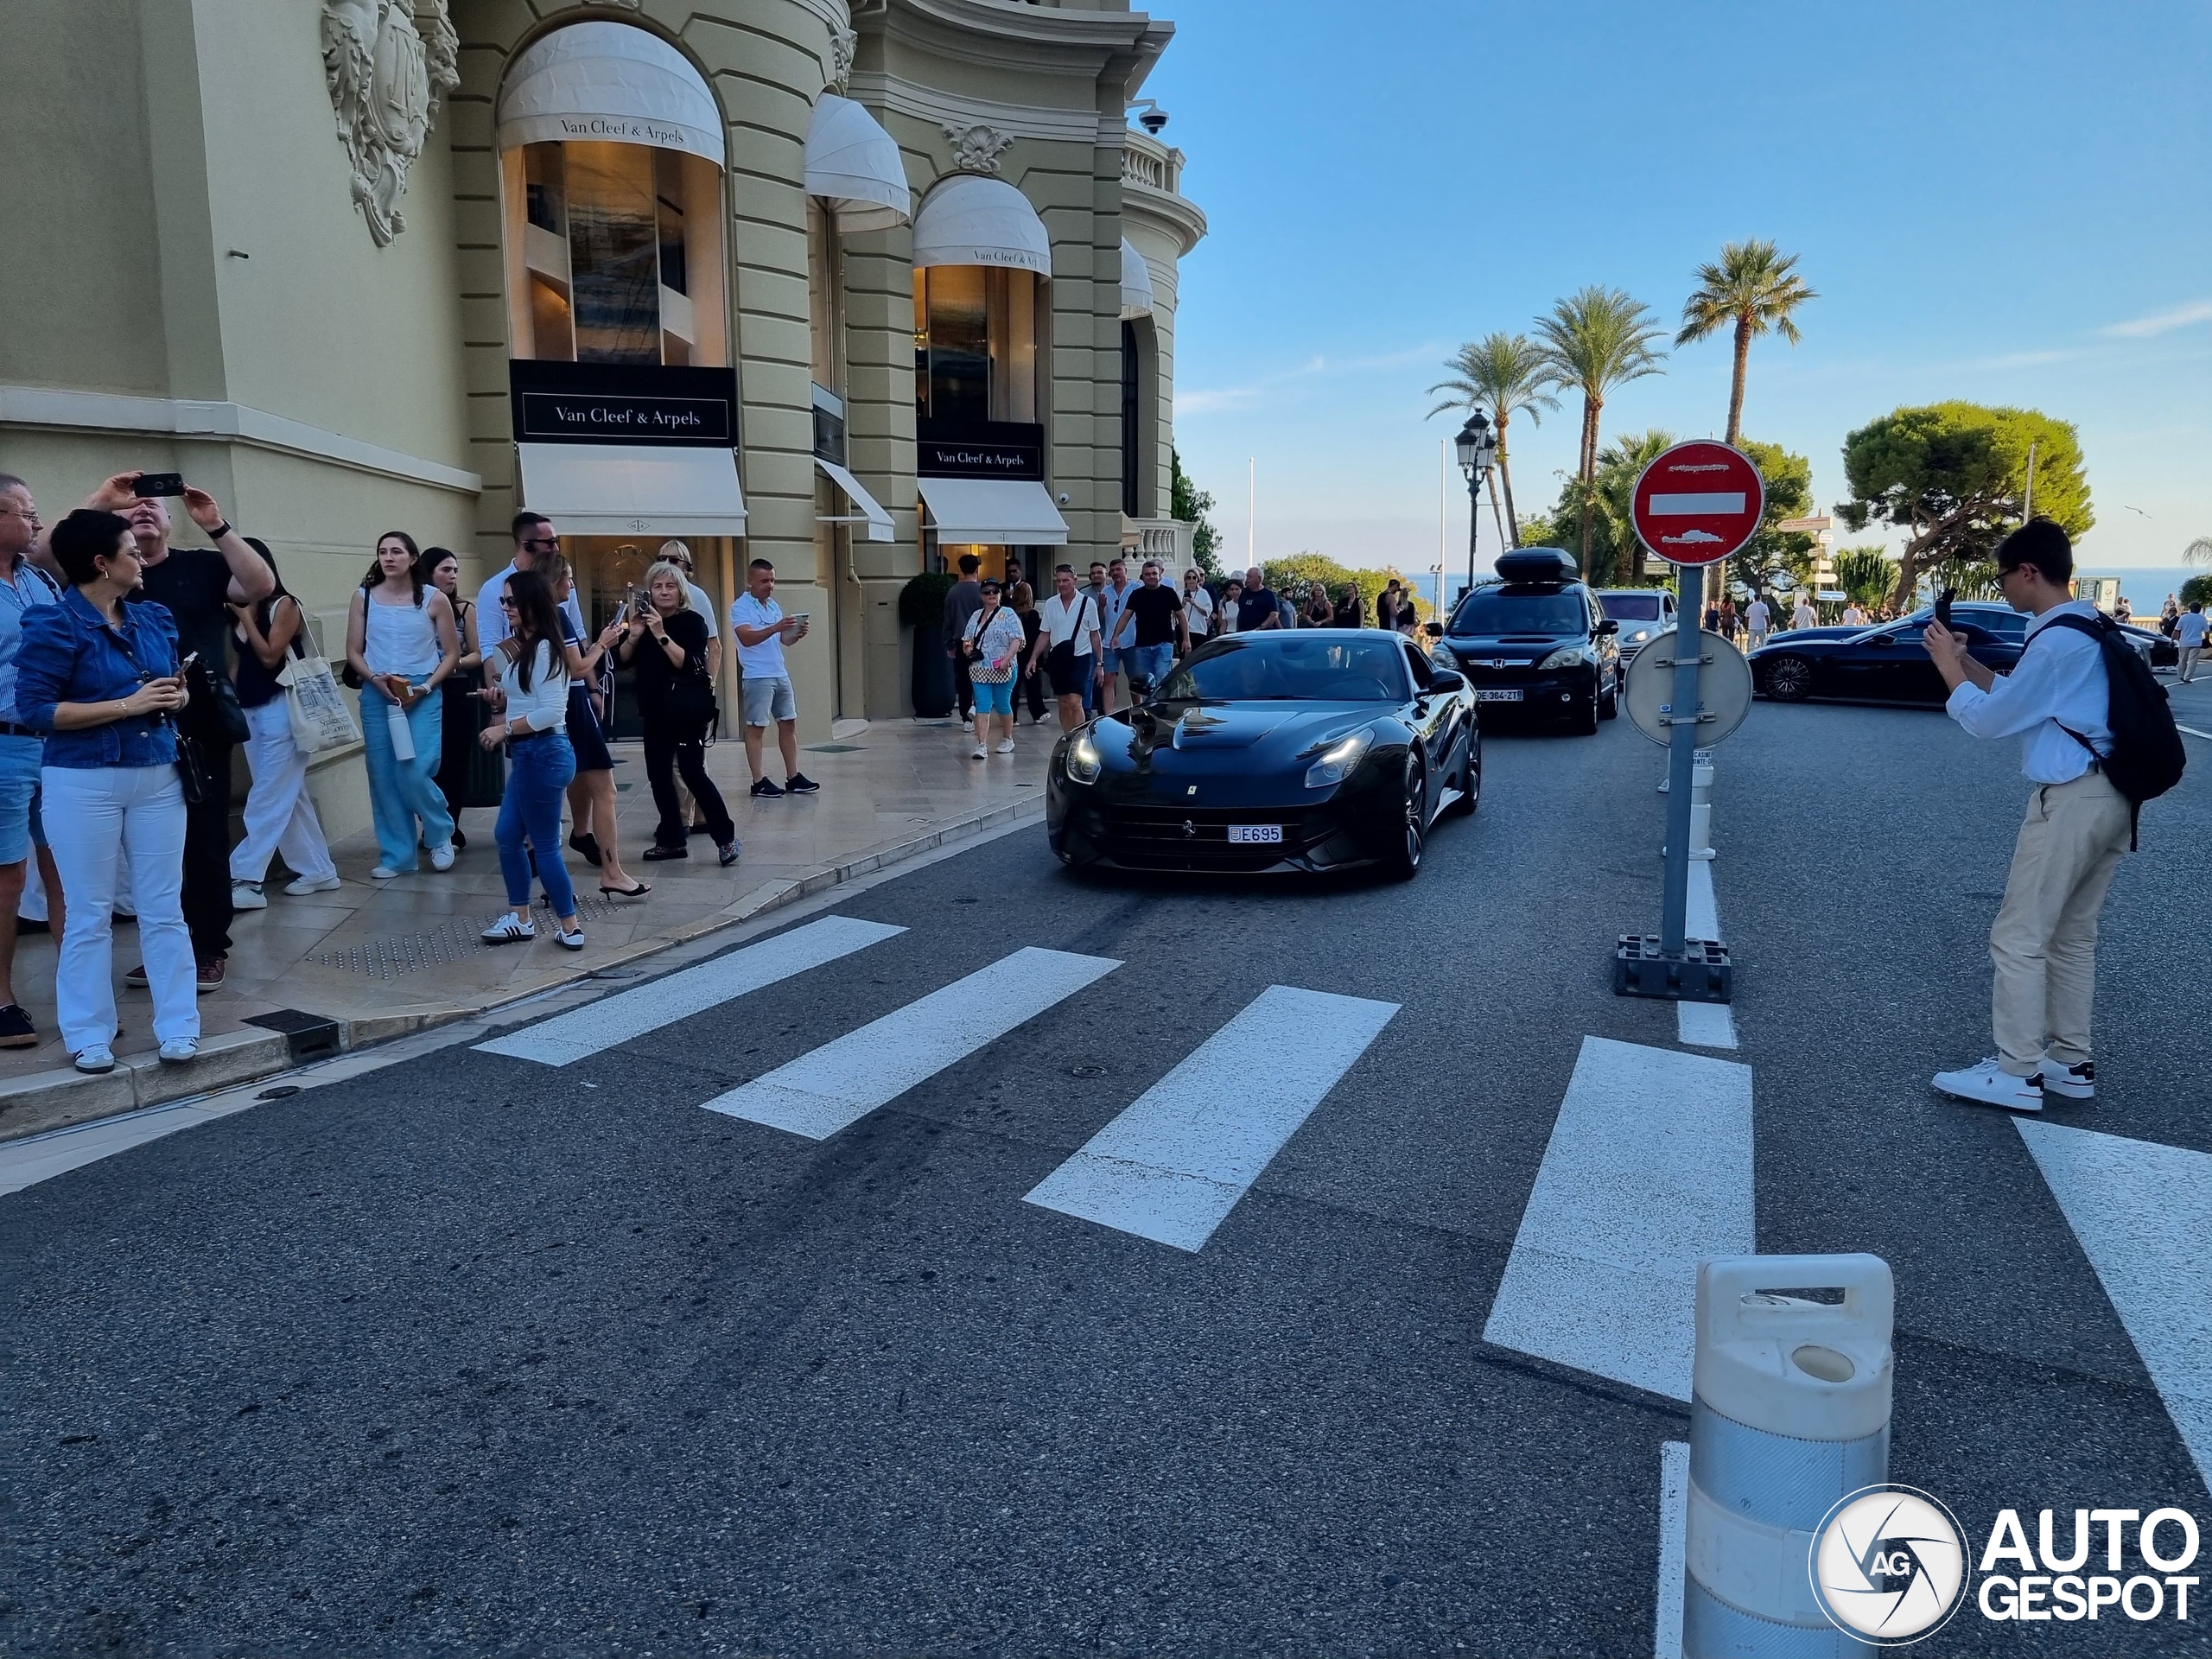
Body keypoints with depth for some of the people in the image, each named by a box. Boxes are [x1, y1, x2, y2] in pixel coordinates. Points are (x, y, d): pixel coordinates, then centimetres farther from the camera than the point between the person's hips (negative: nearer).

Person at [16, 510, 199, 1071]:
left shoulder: (154, 616, 9)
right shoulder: (54, 624, -9)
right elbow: (33, 708, -13)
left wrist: (179, 696, -2)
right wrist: (127, 705, -18)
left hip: (157, 776, 5)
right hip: (83, 783, -5)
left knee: (164, 909, 7)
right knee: (90, 914, 4)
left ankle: (178, 1027, 14)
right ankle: (90, 1036, 15)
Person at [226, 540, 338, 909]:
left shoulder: (284, 605, -7)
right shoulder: (239, 610, 9)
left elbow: (270, 656, -14)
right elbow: (242, 660, 16)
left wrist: (245, 615, -11)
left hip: (281, 708, -7)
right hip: (249, 710, 7)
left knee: (268, 799, -7)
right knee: (287, 796, 9)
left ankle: (246, 881, -8)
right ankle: (318, 870, 16)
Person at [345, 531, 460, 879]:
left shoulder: (434, 599, -1)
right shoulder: (363, 598, 4)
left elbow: (451, 654, 3)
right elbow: (353, 651, 7)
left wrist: (426, 686, -10)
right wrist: (375, 679, -11)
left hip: (423, 695, -2)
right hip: (376, 694, 3)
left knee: (415, 773, -13)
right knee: (383, 777, 4)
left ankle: (441, 835, 14)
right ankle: (396, 855, 15)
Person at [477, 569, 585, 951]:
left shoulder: (544, 649, -16)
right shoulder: (524, 648, 14)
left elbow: (551, 712, -22)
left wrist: (504, 728, -16)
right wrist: (503, 698, 7)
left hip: (544, 753, -10)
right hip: (528, 754, 10)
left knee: (545, 845, -1)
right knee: (506, 835, 15)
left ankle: (570, 926, 10)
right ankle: (520, 919, 25)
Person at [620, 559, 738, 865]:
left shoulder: (692, 621, -8)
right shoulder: (645, 620, 8)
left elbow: (687, 663, -20)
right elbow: (622, 661, 7)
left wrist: (661, 635, -26)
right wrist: (634, 635, -9)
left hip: (688, 709, -6)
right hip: (656, 710, 6)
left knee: (692, 772, -12)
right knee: (658, 774, 6)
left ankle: (726, 839, -5)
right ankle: (671, 840, 16)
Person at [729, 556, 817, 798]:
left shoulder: (774, 605, 15)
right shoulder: (740, 607, -8)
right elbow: (747, 638, -23)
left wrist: (797, 634, -6)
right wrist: (776, 627, -34)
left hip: (780, 675, 8)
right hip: (757, 677, -8)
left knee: (789, 723, 9)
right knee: (756, 728, -2)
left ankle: (793, 778, 16)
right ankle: (759, 782, 0)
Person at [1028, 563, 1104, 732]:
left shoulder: (1088, 603, -5)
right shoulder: (1050, 604, 3)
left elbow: (1094, 634, 2)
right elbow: (1044, 635, 8)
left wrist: (1099, 663, 3)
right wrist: (1033, 658, -2)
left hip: (1080, 657, -4)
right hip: (1058, 658, 4)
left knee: (1075, 702, -15)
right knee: (1064, 704, 10)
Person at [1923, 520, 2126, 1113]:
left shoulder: (2056, 640, -17)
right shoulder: (2088, 629, 15)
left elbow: (1989, 720, -12)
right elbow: (2023, 701, 21)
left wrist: (1949, 669, 0)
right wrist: (1968, 663, 14)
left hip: (2071, 799, -10)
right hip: (2106, 796, 10)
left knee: (2018, 938, -4)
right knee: (2073, 936, 16)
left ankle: (2017, 1073, -1)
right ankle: (2071, 1062, 22)